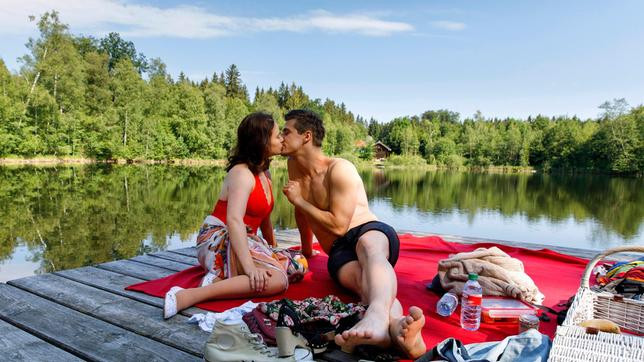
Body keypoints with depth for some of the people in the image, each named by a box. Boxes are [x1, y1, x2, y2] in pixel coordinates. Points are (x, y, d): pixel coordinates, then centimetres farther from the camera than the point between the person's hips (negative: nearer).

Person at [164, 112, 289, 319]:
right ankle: (188, 296, -33)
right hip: (219, 240, -9)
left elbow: (264, 215, 23)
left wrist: (272, 248, 20)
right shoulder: (242, 173, -15)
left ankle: (222, 277, -12)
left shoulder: (264, 174, 15)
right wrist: (249, 266, -38)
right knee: (277, 280, -31)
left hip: (242, 240, 9)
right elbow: (234, 220, -29)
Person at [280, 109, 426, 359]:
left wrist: (299, 200, -7)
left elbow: (338, 225, -15)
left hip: (371, 232, -3)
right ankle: (397, 326, -66)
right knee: (363, 279, -34)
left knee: (368, 247, -43)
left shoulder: (340, 169, -10)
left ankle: (377, 315, -74)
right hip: (339, 253, 4)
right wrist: (306, 249, 35)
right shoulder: (294, 165, 12)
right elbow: (302, 213, 26)